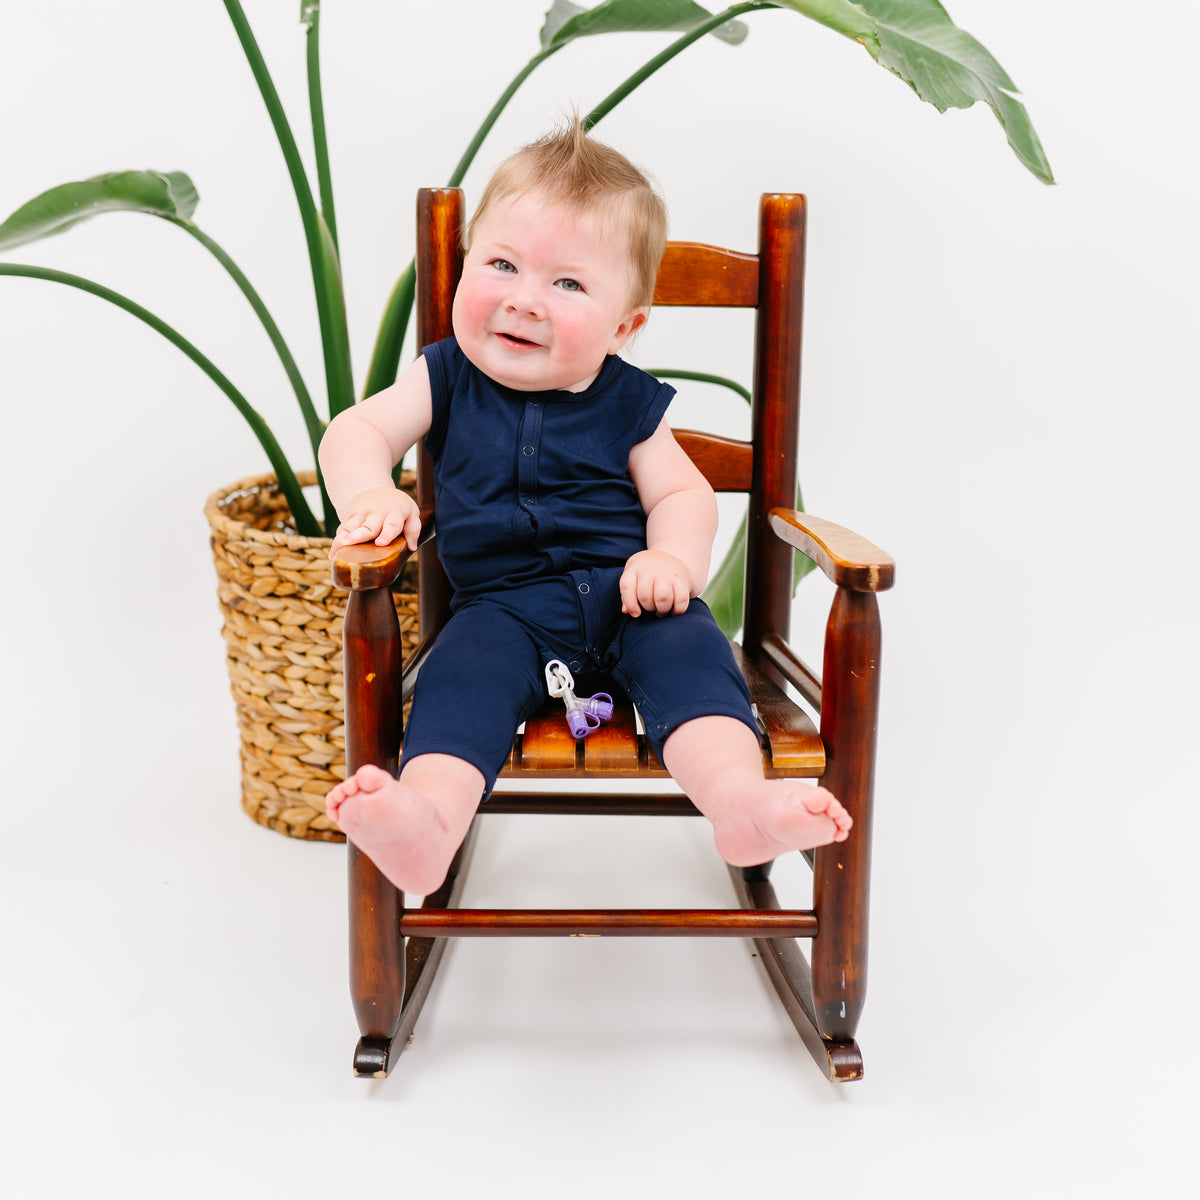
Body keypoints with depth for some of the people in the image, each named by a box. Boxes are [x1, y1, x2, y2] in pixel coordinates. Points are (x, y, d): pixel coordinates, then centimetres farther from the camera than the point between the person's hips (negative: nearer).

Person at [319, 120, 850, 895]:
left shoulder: (629, 403, 6)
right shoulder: (449, 380, 7)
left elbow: (682, 492, 8)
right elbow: (355, 431, 3)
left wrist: (674, 559, -15)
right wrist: (371, 494, -21)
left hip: (626, 597, 1)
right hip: (503, 604, 0)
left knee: (689, 648, -28)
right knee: (464, 668, -30)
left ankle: (743, 800, -44)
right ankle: (427, 821, -49)